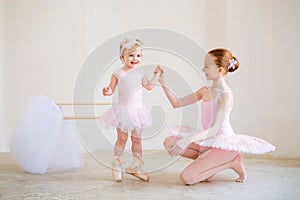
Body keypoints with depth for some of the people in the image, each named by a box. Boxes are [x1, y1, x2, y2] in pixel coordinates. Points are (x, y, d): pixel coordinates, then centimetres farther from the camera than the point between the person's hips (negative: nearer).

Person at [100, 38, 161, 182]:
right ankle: (116, 166, 14)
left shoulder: (140, 74, 7)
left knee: (137, 138, 8)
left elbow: (149, 86, 21)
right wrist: (107, 91, -26)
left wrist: (156, 75, 17)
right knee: (122, 138, 0)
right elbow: (112, 89, -5)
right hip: (123, 110, -4)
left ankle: (137, 166, 18)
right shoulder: (118, 74, -5)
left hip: (137, 111, 4)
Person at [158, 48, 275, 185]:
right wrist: (163, 83, -1)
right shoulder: (205, 91, 7)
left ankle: (231, 161, -1)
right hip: (210, 141, 8)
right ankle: (206, 161, 0)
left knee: (186, 178, -16)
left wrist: (189, 139, -34)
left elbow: (215, 129, -25)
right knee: (169, 142, -5)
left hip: (224, 143, -8)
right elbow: (177, 103, 10)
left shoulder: (225, 95, -18)